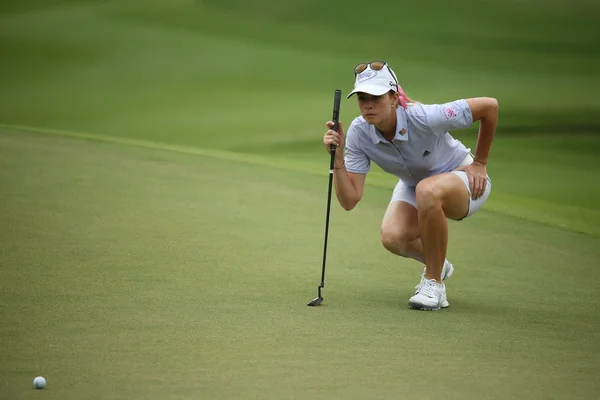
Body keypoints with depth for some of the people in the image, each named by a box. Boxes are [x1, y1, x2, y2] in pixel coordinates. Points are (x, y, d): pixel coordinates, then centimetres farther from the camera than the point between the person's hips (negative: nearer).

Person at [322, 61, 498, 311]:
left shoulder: (424, 118, -34)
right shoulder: (359, 133, -20)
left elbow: (489, 106, -23)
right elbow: (349, 200, -20)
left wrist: (479, 163, -13)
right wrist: (337, 158, -35)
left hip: (462, 178, -4)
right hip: (412, 186, 4)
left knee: (427, 190, -39)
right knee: (393, 237, -27)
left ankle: (434, 283, -20)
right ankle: (437, 266, 10)